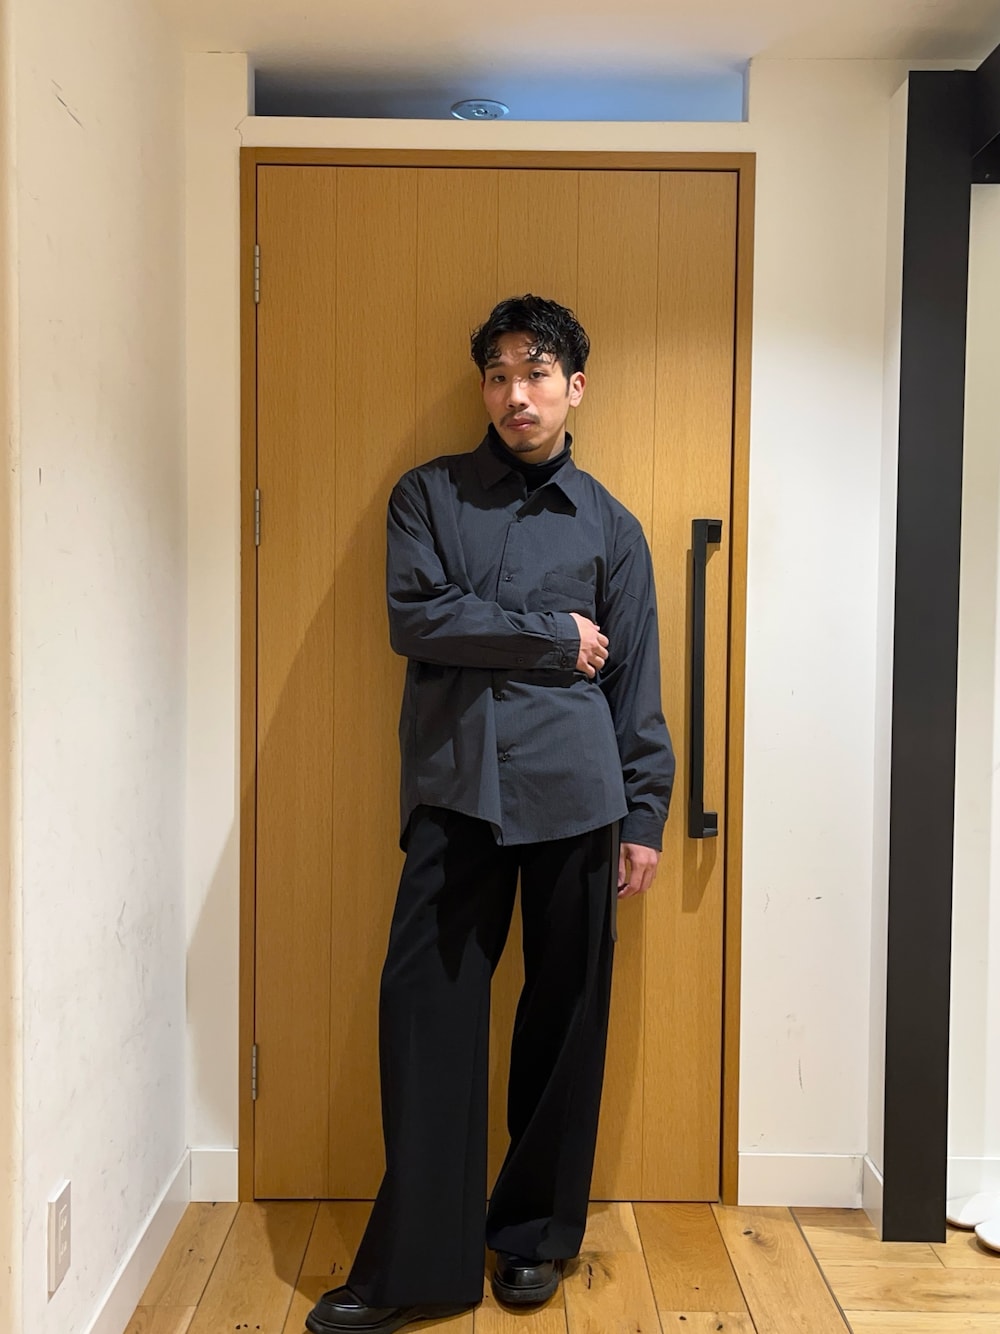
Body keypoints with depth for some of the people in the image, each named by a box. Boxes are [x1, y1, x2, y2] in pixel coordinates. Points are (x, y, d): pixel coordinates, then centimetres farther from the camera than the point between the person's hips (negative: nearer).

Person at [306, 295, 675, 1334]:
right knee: (425, 1003, -5)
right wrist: (555, 637, -5)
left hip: (573, 792, 1)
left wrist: (644, 818, 5)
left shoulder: (609, 526, 11)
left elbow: (635, 685, 9)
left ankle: (536, 1236, 24)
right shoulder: (429, 495, 10)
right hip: (455, 789, 0)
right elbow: (415, 620, -5)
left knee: (563, 1014, 6)